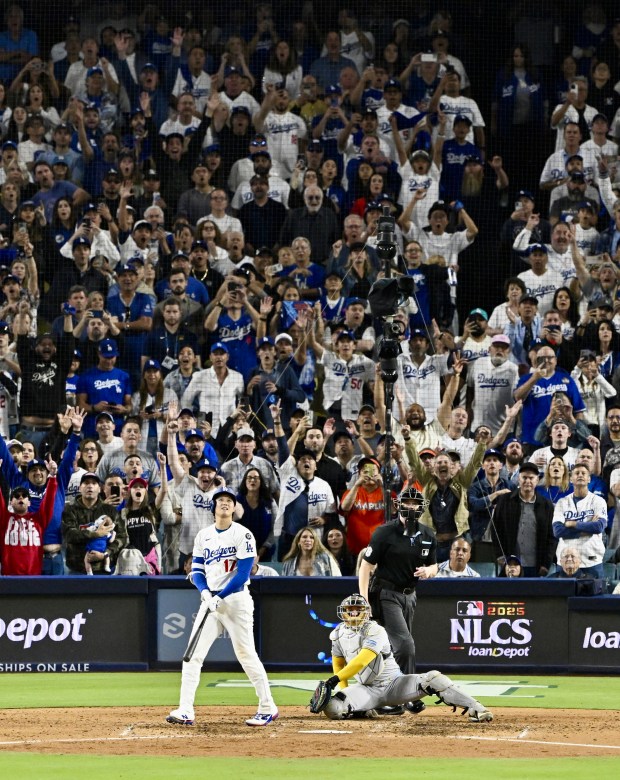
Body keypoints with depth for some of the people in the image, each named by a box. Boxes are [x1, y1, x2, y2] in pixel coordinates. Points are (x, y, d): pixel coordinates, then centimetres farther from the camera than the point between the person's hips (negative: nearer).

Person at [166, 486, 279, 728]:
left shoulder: (242, 535, -6)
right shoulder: (203, 536, 11)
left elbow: (243, 574, -12)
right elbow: (197, 570, 10)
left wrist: (219, 597, -18)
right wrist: (204, 592, -10)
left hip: (236, 600, -5)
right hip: (210, 600, 5)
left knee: (246, 654, -4)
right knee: (193, 655, -3)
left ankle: (267, 708, 7)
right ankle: (185, 712, -5)